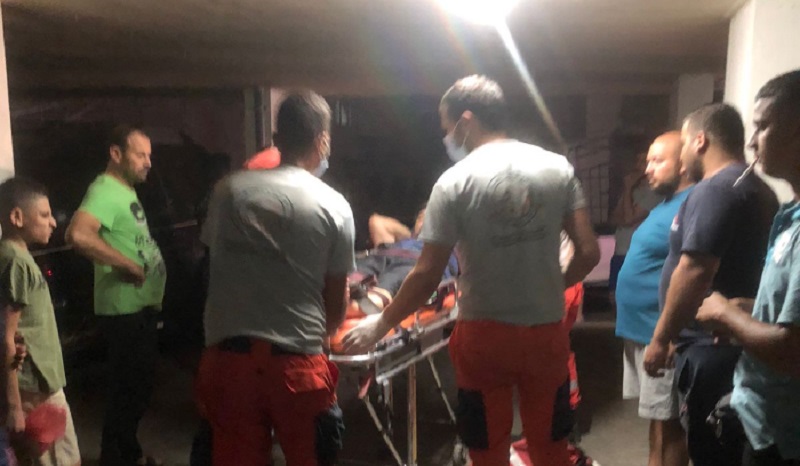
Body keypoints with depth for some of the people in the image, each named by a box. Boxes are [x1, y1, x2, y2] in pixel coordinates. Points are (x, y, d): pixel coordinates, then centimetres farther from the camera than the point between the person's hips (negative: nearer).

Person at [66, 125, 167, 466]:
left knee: (139, 386, 20)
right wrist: (128, 265, -27)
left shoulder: (127, 192, 15)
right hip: (125, 311, -10)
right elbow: (77, 235, -35)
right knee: (127, 390, 1)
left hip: (142, 308, 10)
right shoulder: (105, 190, -18)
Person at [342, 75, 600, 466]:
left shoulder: (455, 182, -12)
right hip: (546, 332, 3)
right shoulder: (557, 167, -2)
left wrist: (381, 323, 1)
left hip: (484, 335, -3)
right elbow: (588, 253, -3)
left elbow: (427, 276, -12)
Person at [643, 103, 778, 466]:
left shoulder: (715, 188, -17)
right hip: (737, 341, 10)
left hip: (712, 346, -10)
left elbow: (695, 272, -23)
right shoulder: (759, 189, 15)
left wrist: (660, 339, -16)